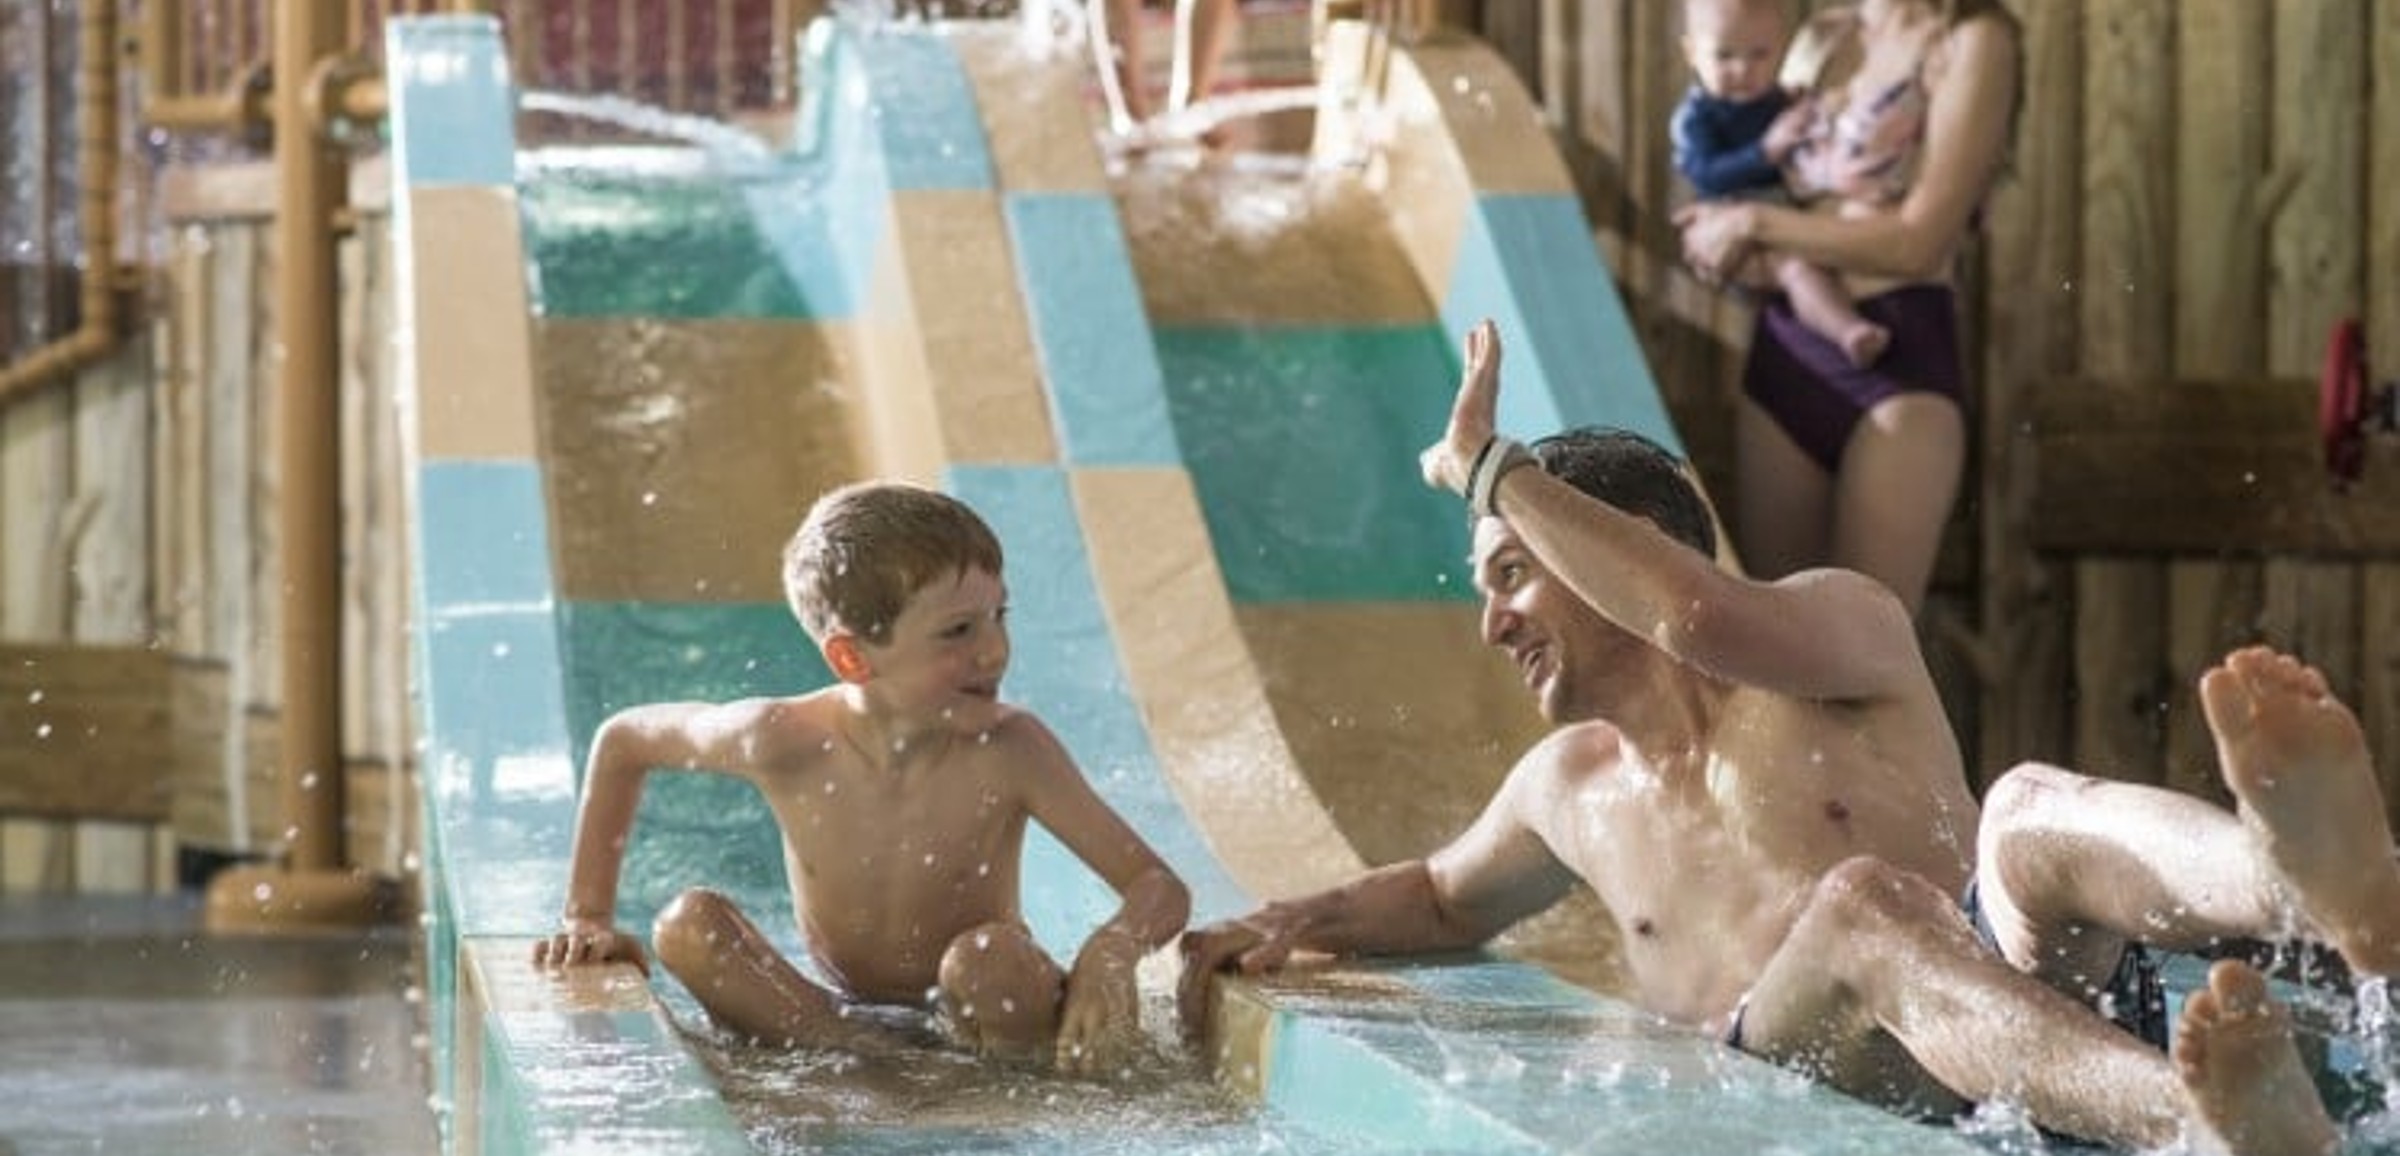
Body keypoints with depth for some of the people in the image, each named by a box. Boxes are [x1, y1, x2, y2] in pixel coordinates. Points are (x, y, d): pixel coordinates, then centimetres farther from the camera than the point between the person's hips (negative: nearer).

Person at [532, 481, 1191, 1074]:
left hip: (978, 1018, -3)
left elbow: (1161, 888, -19)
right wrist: (589, 917, 1)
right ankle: (865, 1056, -24)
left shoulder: (1007, 751, -20)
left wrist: (1115, 948, -42)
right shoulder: (786, 741, -16)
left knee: (989, 960, -36)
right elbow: (622, 743, 3)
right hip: (843, 1013, 3)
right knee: (686, 926, -20)